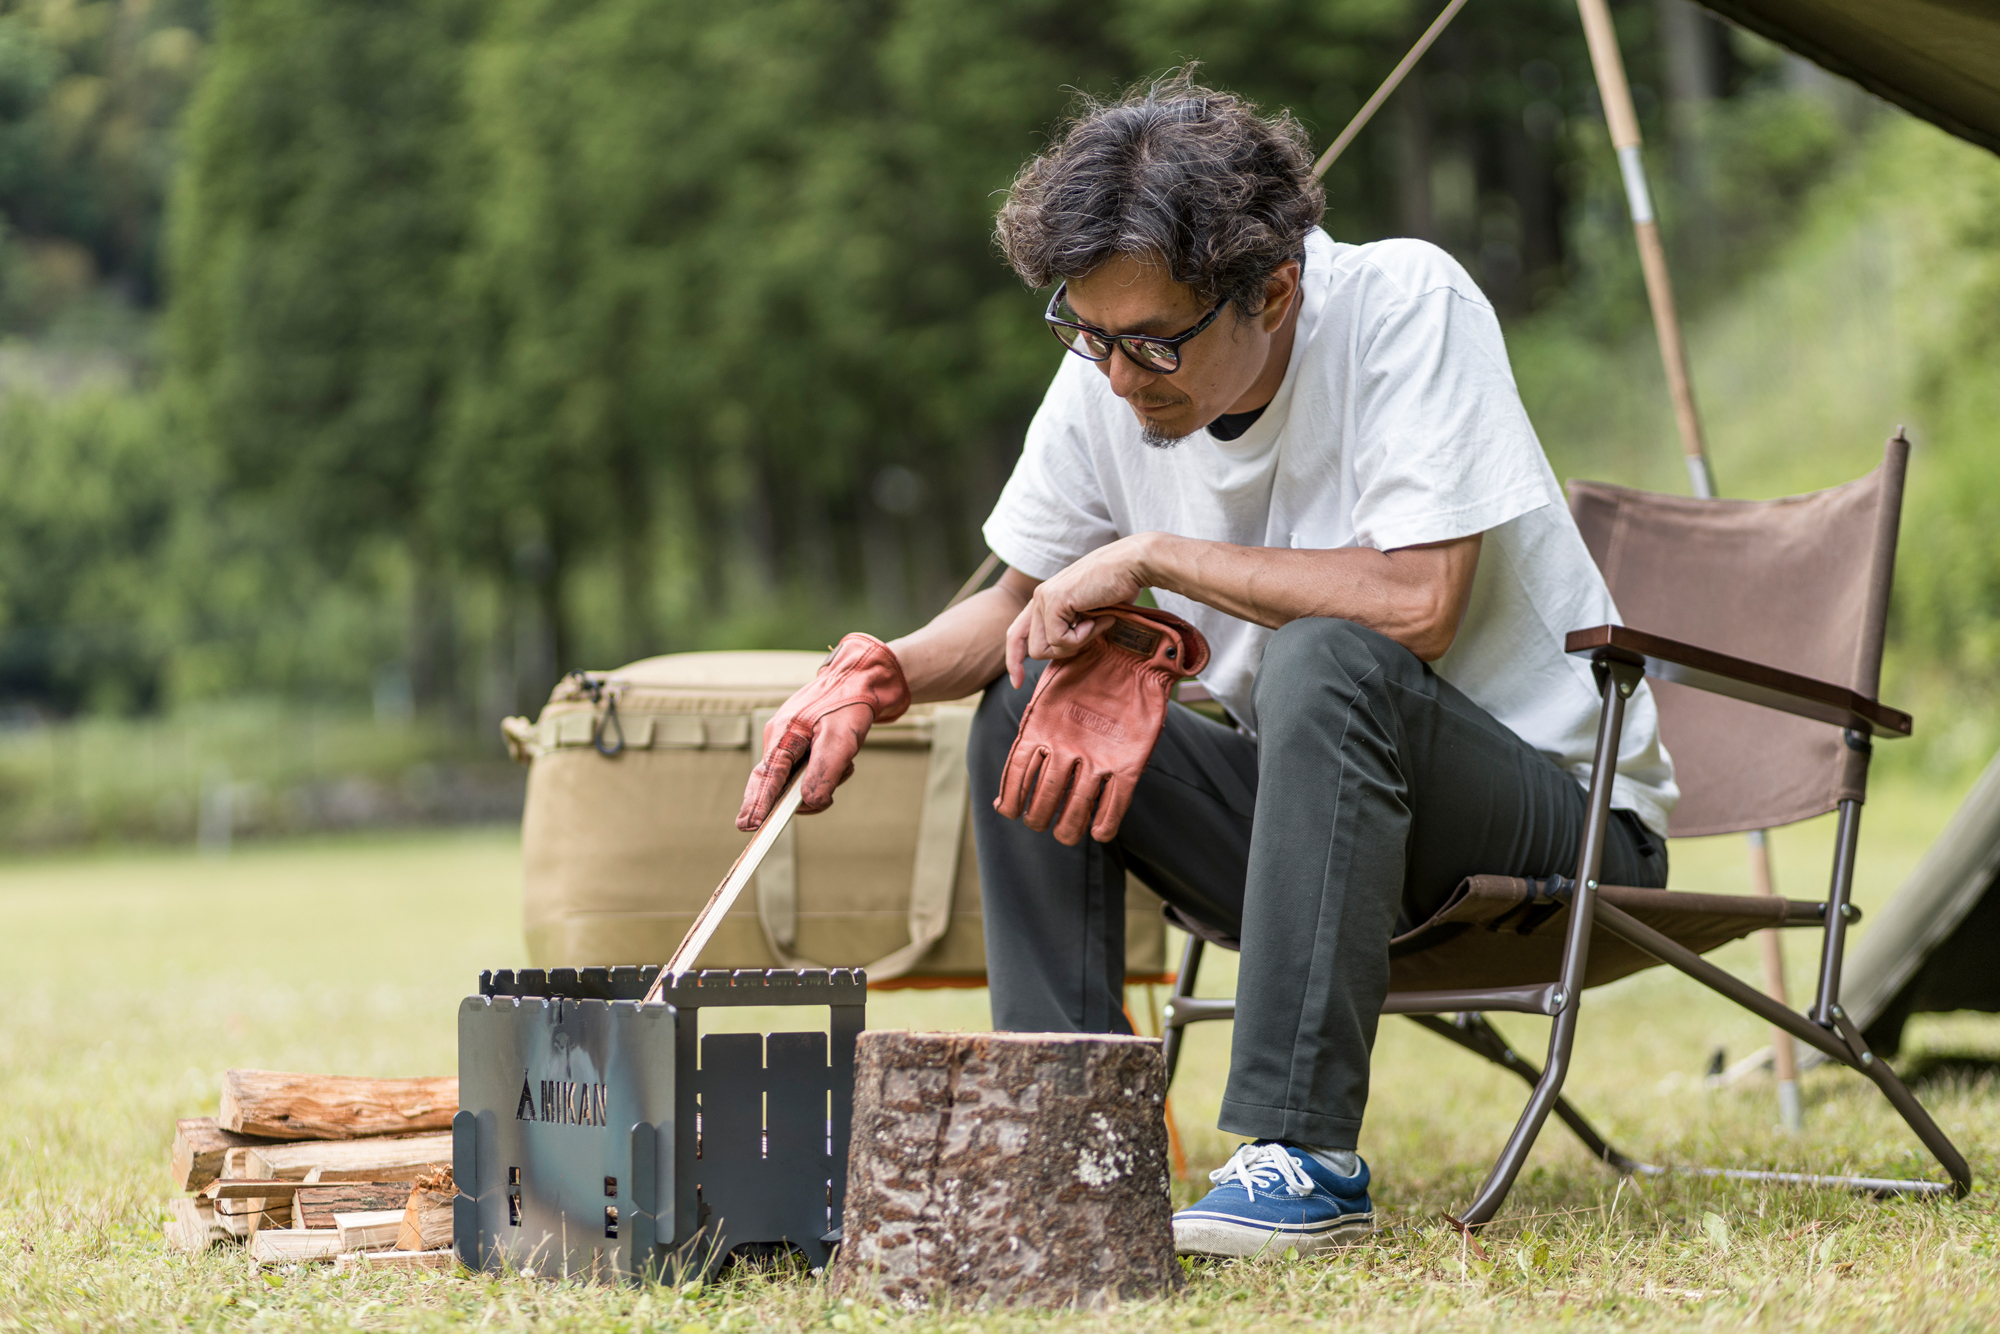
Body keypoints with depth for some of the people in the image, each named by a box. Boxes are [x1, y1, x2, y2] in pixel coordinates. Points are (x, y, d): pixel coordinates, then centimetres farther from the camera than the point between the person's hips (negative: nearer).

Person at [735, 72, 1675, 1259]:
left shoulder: (1407, 305, -22)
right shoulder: (1108, 378, -5)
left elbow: (1416, 603, -32)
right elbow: (1022, 602, 9)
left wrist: (1151, 557, -24)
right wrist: (882, 674, -12)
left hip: (1564, 808, -6)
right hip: (1313, 807, 6)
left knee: (1323, 661, -34)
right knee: (1029, 703, -9)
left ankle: (1309, 1161, -28)